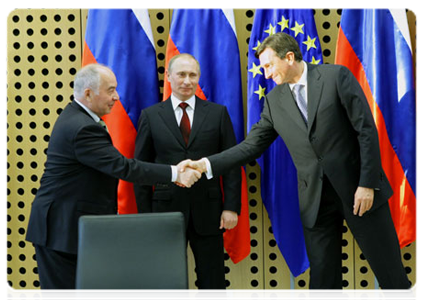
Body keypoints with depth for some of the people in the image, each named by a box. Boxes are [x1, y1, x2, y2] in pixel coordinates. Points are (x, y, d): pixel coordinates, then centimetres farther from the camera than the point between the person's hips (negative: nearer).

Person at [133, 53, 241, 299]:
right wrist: (145, 214, -1)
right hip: (166, 210, 0)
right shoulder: (150, 116, 4)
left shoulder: (218, 113, 5)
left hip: (208, 212, 0)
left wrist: (231, 206, -4)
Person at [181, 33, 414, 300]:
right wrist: (205, 164, -4)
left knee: (389, 269, 4)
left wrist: (367, 183, -13)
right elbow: (252, 145, 7)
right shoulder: (274, 100, 7)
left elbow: (366, 130, -8)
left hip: (357, 187, -3)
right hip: (315, 199, 4)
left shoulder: (336, 76, -6)